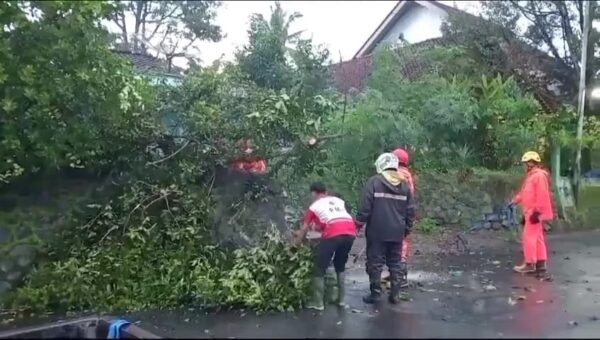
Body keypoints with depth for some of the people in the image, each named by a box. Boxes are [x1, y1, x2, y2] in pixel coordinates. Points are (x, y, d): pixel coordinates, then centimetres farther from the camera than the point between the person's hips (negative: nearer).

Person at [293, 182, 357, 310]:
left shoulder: (314, 206, 19)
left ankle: (317, 303, 10)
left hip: (333, 234, -5)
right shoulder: (338, 200, 29)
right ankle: (341, 299, 26)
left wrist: (295, 243, 36)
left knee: (320, 269, 9)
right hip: (350, 232, 5)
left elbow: (304, 229, 23)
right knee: (340, 266, 24)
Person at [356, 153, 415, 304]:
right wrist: (407, 227, 21)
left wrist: (359, 223, -1)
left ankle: (375, 294, 9)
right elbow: (410, 211, 10)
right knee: (395, 263, 13)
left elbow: (365, 207, -12)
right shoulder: (404, 185, 7)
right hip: (397, 232, 5)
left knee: (375, 262, 5)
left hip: (377, 231, -4)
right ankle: (395, 294, 16)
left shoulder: (374, 182, -8)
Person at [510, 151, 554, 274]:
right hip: (530, 212, 11)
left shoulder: (540, 175, -17)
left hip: (534, 213, -11)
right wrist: (514, 201, 16)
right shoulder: (532, 175, 16)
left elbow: (542, 196, -23)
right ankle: (541, 264, 18)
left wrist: (537, 211, -24)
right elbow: (524, 193, 22)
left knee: (528, 237, -7)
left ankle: (529, 264, -1)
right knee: (537, 237, 12)